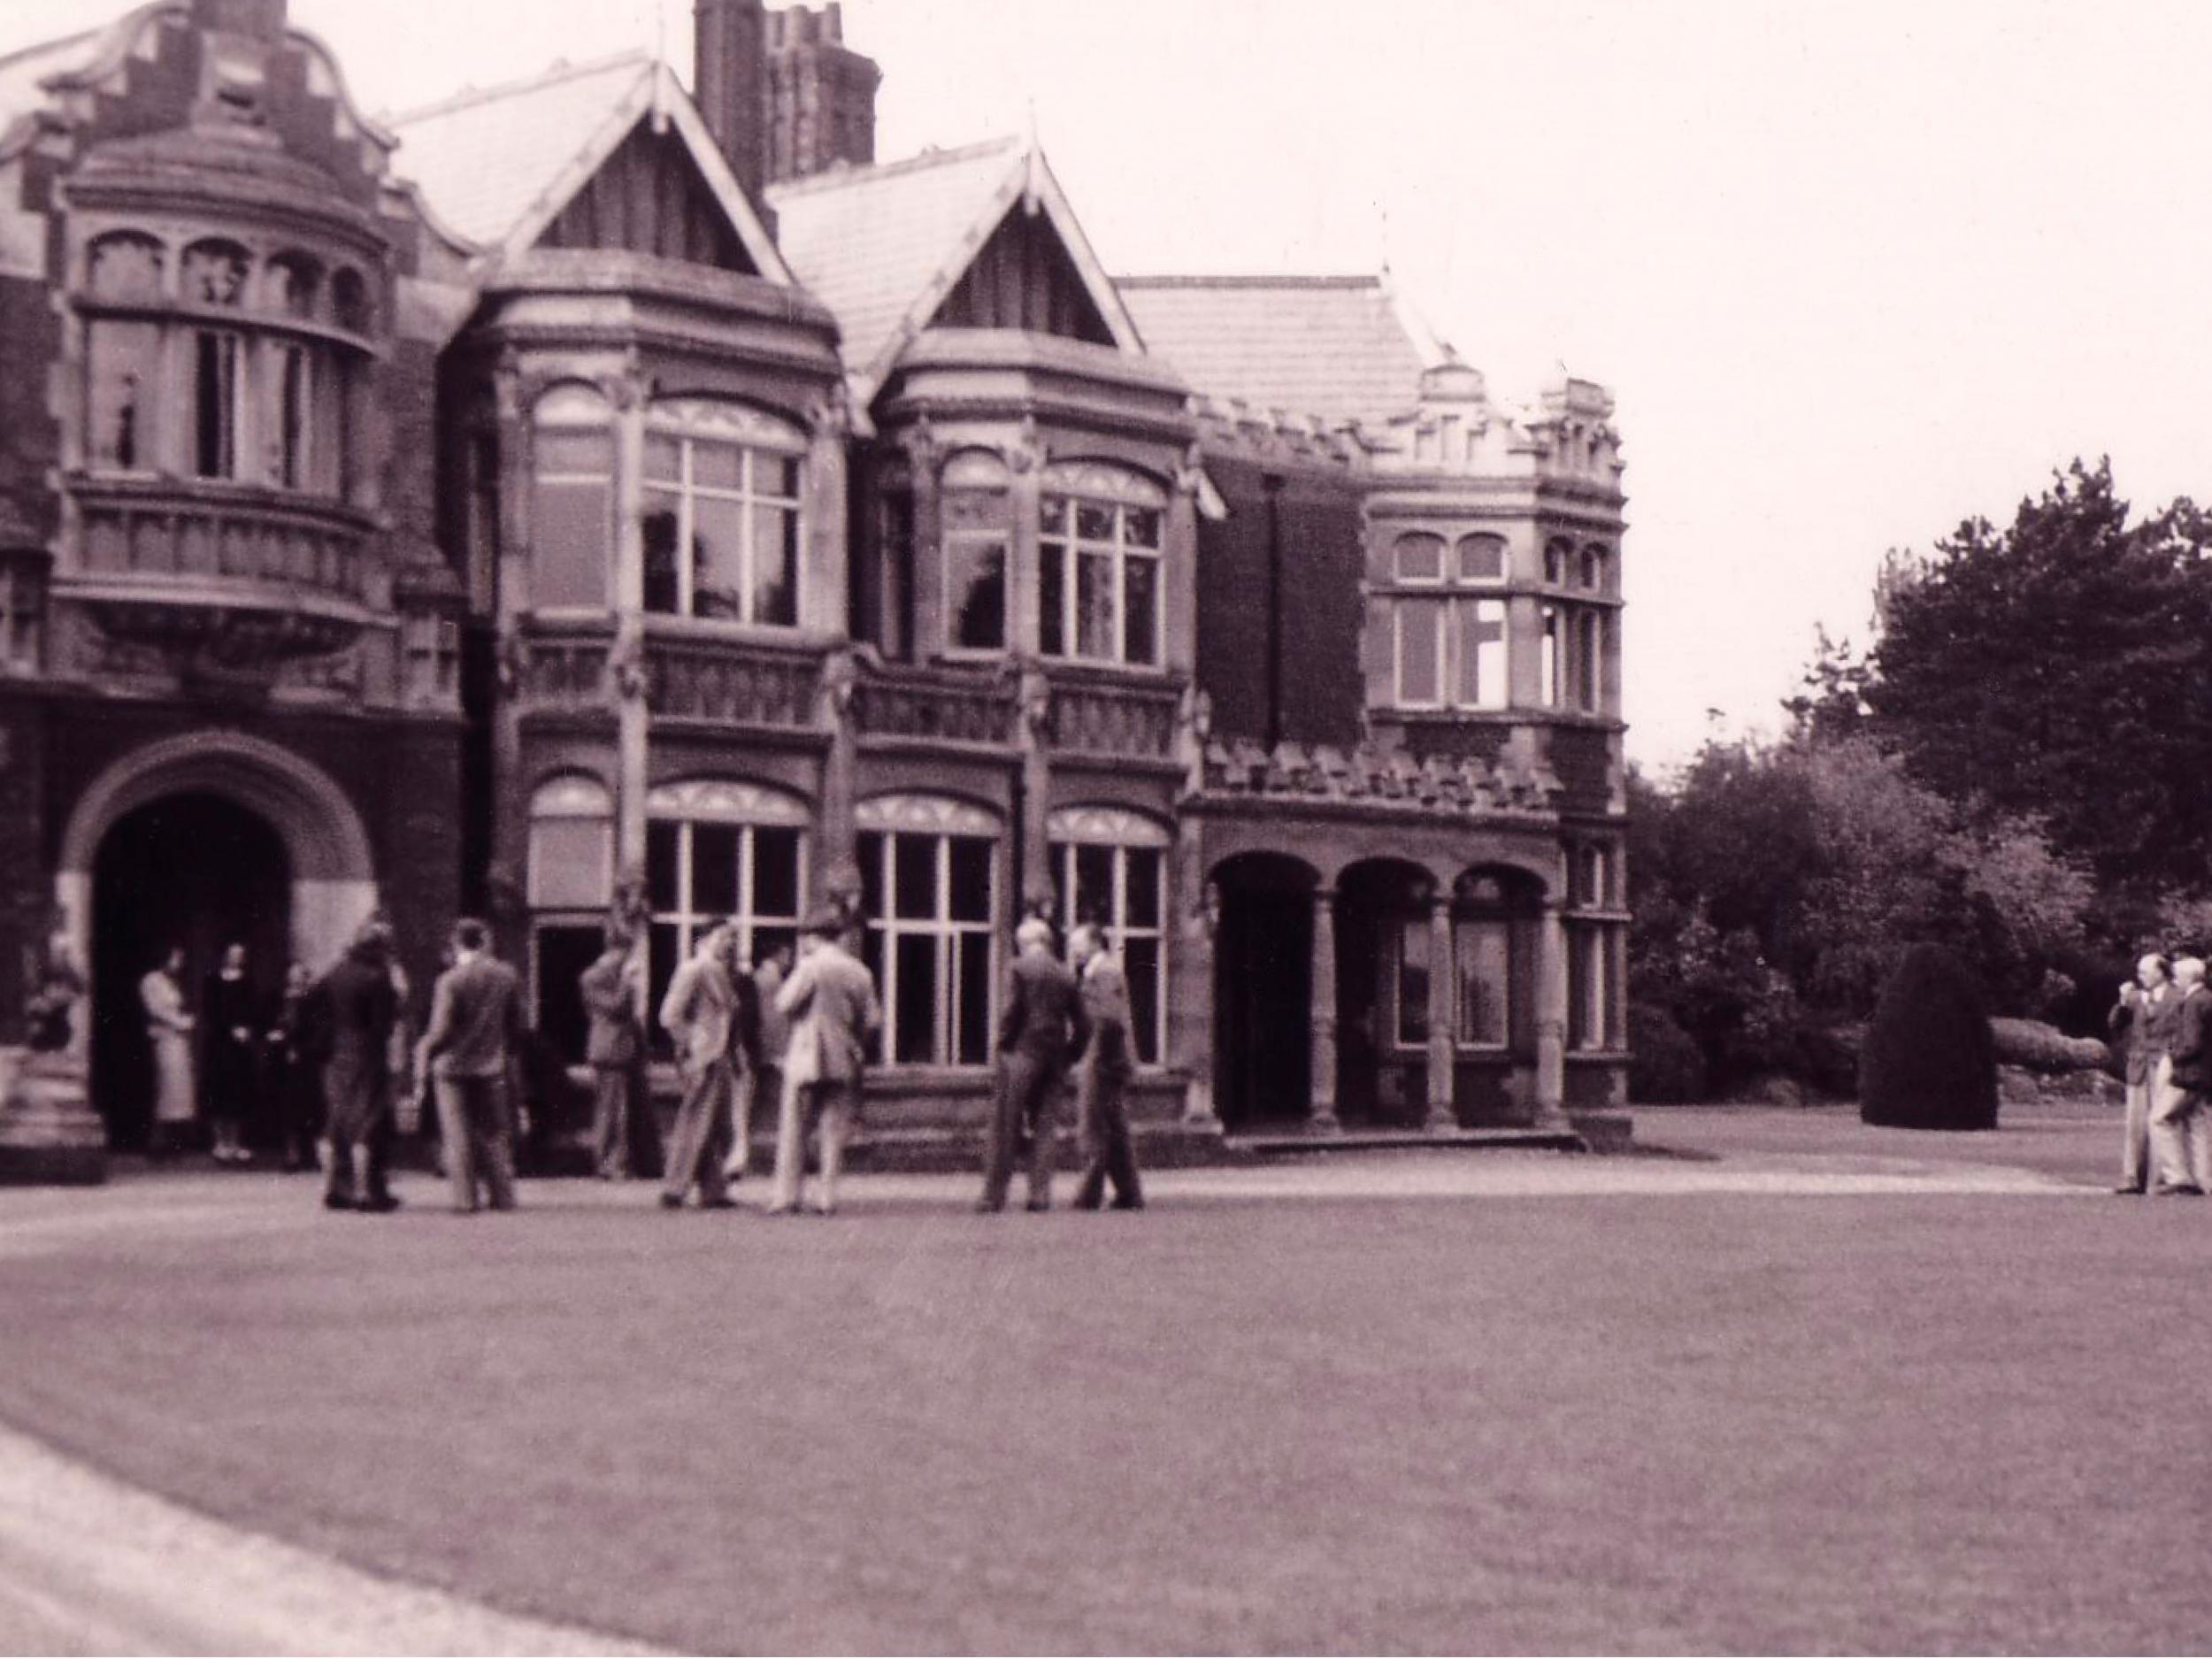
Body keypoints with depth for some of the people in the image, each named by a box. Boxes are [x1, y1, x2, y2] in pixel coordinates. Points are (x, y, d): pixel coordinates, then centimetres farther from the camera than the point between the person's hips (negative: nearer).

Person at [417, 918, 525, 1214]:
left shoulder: (449, 980, -13)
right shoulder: (506, 975, 0)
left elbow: (441, 1031, -16)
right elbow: (516, 1025, 6)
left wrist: (423, 1053, 1)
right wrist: (509, 1053, 20)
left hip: (453, 1067, -4)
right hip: (493, 1067, 4)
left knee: (458, 1136, 3)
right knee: (495, 1134, 11)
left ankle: (465, 1198, 1)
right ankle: (503, 1196, 10)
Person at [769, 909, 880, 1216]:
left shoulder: (811, 966, -9)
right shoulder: (858, 971, 6)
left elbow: (784, 1003, -10)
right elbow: (872, 1019, 6)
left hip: (808, 1058, -4)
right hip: (844, 1063, 4)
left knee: (794, 1128, 2)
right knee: (835, 1130, 6)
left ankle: (786, 1196, 0)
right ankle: (828, 1197, 3)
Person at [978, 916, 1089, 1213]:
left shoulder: (1018, 968, -3)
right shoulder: (1065, 976, 11)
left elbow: (1011, 1010, -11)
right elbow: (1081, 1025, 9)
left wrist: (1003, 1045, -1)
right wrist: (1066, 1055, 16)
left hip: (1022, 1054, -4)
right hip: (1054, 1056, 4)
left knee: (1007, 1127, -1)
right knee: (1043, 1126, 8)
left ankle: (995, 1194, -2)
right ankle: (1040, 1193, 1)